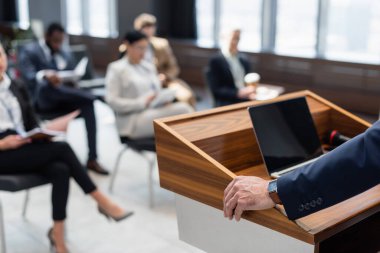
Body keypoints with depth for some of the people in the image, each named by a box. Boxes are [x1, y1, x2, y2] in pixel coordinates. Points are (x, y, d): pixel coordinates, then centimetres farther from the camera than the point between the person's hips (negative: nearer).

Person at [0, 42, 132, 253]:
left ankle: (58, 232, -21)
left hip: (26, 148, 5)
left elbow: (33, 124, 14)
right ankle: (101, 201, -16)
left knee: (61, 170, -28)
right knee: (61, 148, -25)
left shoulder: (18, 88, 12)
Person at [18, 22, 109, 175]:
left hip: (63, 100, 5)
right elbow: (28, 77, -14)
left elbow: (71, 80, 19)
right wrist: (44, 75, -37)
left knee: (87, 105, -28)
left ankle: (92, 159, -29)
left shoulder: (66, 56, 21)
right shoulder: (29, 51, 3)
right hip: (42, 99, -4)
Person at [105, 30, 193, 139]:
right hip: (134, 121, -6)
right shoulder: (116, 69, 1)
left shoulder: (149, 66, 20)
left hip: (156, 113, 6)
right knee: (182, 109, -28)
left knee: (184, 107, -26)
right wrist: (142, 103, -17)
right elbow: (112, 101, -7)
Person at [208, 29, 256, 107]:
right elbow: (216, 90, -9)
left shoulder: (243, 60, 16)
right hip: (227, 106, -7)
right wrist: (240, 93, -21)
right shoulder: (215, 61, -3)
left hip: (248, 101, 7)